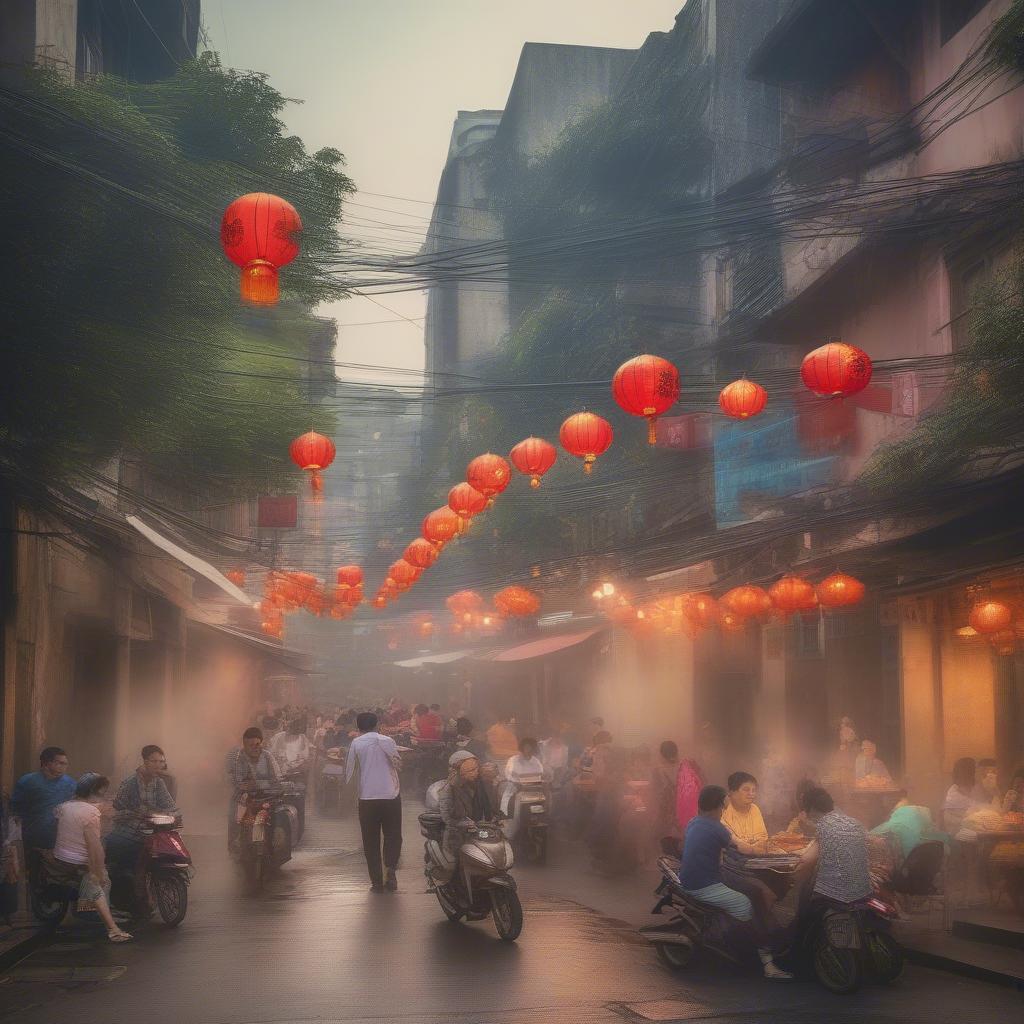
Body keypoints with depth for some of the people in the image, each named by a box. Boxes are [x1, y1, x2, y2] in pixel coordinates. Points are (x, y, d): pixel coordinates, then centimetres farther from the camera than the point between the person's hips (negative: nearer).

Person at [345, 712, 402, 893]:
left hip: (367, 797, 0)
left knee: (371, 841, 8)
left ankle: (377, 882, 5)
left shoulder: (356, 743, 4)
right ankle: (390, 868, -12)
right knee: (393, 836, 12)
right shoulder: (387, 740, 4)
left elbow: (348, 770, 5)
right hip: (391, 795, 0)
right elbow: (398, 763, -4)